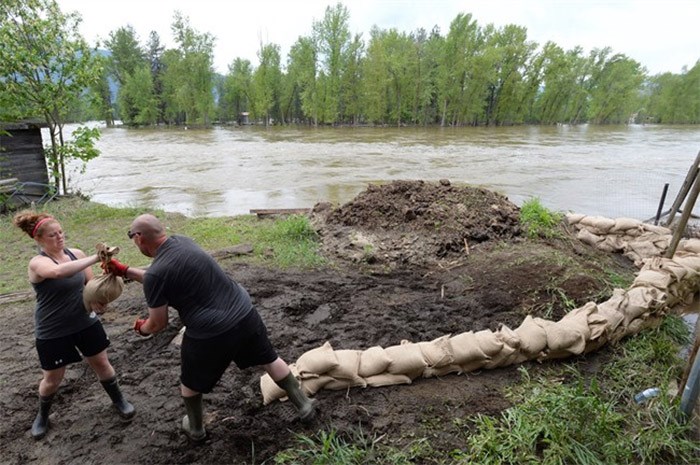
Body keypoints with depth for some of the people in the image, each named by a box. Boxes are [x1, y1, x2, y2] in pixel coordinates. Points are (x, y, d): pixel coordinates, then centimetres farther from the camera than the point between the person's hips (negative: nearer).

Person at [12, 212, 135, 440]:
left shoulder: (76, 254, -6)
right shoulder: (37, 263, -20)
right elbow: (58, 271, -45)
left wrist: (97, 298, -19)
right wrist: (96, 257, -49)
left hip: (86, 323, 4)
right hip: (52, 333, -3)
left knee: (101, 363, 15)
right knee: (53, 379, 14)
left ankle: (119, 400, 37)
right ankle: (42, 415, 44)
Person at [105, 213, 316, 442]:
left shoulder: (154, 274, -15)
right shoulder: (181, 240, 5)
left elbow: (158, 323, -3)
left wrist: (142, 328, 19)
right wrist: (125, 271, 25)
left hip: (210, 333, -6)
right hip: (245, 314, 6)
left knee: (191, 383, 24)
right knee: (270, 360, 24)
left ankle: (195, 429, 46)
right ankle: (304, 405, 35)